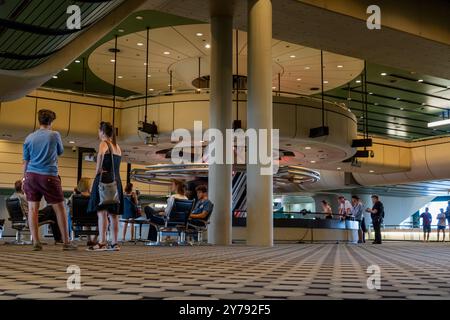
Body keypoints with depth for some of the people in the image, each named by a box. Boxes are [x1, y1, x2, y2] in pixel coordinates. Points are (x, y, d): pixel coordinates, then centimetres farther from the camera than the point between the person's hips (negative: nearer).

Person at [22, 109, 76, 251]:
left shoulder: (29, 138, 7)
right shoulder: (54, 135, -1)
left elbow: (25, 161, 11)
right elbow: (60, 152, 15)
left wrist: (24, 178, 18)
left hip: (31, 175, 3)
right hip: (49, 176, -3)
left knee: (32, 208, 3)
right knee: (60, 209, 4)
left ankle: (36, 242, -2)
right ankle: (66, 242, 4)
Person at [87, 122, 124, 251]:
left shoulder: (104, 143, -5)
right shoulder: (117, 146, 19)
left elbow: (100, 154, -28)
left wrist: (97, 170, -18)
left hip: (104, 179, -8)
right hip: (116, 181, 8)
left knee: (102, 212, -10)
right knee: (113, 213, 9)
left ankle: (102, 242, -15)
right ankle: (114, 243, 11)